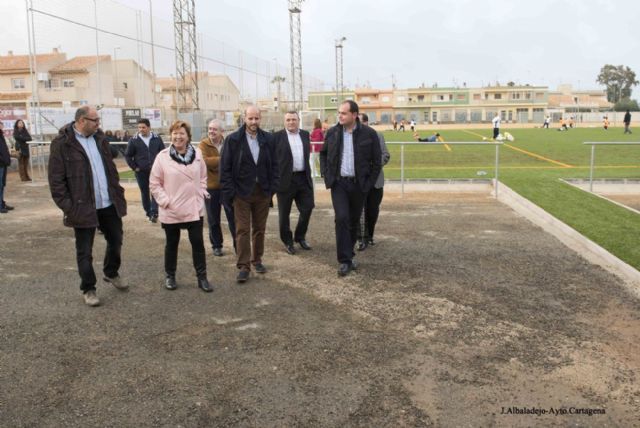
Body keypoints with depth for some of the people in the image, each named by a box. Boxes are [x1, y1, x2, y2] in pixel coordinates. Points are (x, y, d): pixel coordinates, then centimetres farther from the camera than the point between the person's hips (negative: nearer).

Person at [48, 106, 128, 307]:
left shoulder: (99, 138, 8)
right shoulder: (62, 144, -12)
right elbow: (56, 180, -12)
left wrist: (118, 193, 9)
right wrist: (68, 207, -16)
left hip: (109, 204, 6)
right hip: (83, 207, -6)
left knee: (116, 240, 18)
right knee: (84, 251, 7)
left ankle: (111, 274, 42)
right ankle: (88, 289, 23)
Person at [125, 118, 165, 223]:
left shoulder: (157, 139, 1)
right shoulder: (134, 140, -2)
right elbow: (127, 155, 4)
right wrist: (134, 167, -2)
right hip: (141, 172, 0)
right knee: (144, 192, 8)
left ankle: (154, 213, -7)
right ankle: (148, 213, 19)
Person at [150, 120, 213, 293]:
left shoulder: (197, 154, 1)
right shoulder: (163, 156, -8)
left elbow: (203, 177, 13)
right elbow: (154, 183, -4)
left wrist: (201, 195, 2)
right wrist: (165, 201, -11)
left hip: (194, 209, 2)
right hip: (171, 211, -2)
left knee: (198, 242, 5)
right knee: (172, 243, 12)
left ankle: (202, 277, 15)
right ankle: (169, 276, 28)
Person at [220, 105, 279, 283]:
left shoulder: (268, 139, 3)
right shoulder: (232, 140, -5)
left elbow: (274, 165, 8)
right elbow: (226, 168, -5)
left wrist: (272, 188, 0)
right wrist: (229, 192, -10)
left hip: (263, 191, 3)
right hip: (242, 192, -3)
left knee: (259, 228, 12)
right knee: (242, 230, -1)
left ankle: (257, 260, 27)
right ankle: (243, 266, 4)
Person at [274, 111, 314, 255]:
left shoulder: (305, 134, 11)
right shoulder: (277, 136, -4)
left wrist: (308, 173, 13)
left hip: (303, 178, 4)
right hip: (285, 179, -4)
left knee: (307, 208, 5)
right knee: (284, 213, 6)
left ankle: (300, 237, 25)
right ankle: (287, 241, 22)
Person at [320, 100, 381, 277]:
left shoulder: (369, 134, -5)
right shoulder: (332, 133, 2)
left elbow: (377, 161, 0)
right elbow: (323, 153, 17)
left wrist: (368, 183, -4)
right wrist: (326, 175, 7)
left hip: (358, 184, 0)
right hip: (338, 183, 0)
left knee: (354, 221, 9)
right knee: (342, 218, -12)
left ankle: (348, 254, 27)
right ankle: (345, 260, -7)